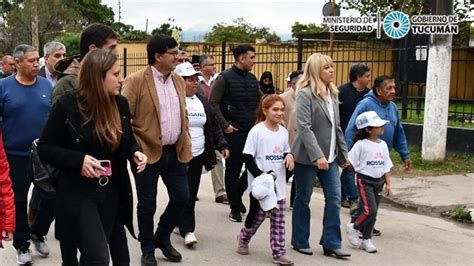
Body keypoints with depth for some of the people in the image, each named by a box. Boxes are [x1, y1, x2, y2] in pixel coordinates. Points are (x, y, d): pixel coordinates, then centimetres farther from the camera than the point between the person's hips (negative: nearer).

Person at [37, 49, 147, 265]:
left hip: (111, 191, 6)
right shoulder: (67, 105, -15)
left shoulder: (120, 103, 0)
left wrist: (135, 152, -8)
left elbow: (127, 140, 14)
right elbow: (44, 147, -9)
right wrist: (79, 159, -23)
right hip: (77, 193, -5)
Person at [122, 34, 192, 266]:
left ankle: (162, 238, 33)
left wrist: (186, 144, 12)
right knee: (147, 205, 7)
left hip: (176, 152, 6)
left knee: (181, 197, 9)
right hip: (148, 152, -6)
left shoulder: (178, 80, 9)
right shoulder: (135, 81, -12)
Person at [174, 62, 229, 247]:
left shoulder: (202, 101, 12)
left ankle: (181, 224, 25)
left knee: (192, 194, 11)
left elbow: (213, 126, 15)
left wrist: (222, 145, 5)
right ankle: (187, 230, -3)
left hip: (198, 156, 6)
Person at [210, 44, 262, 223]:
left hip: (252, 130, 6)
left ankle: (237, 194, 30)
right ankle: (235, 207, 16)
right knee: (233, 170, 3)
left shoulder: (252, 78, 9)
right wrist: (225, 125, -14)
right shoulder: (225, 78, -9)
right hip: (233, 131, -5)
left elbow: (261, 100, 18)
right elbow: (213, 103, -12)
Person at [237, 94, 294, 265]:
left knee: (278, 220, 5)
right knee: (257, 216, 7)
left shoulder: (283, 131, 5)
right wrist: (260, 175, -22)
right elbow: (247, 157, -13)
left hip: (279, 184, 5)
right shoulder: (256, 131, -13)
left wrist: (289, 156, -5)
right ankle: (243, 239, 34)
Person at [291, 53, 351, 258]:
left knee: (334, 198, 3)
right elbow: (304, 127, -20)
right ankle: (300, 241, 20)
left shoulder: (332, 93, 11)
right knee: (303, 199, 6)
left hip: (330, 156, 7)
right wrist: (317, 156, -25)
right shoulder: (305, 94, -12)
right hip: (307, 157, -7)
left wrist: (343, 153, 15)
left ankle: (331, 243, 11)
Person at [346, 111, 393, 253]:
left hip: (379, 182, 6)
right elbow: (349, 161, -8)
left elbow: (386, 166, 11)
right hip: (365, 181, -6)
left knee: (373, 213, 8)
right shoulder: (361, 144, -10)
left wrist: (388, 184, 9)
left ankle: (366, 240, 19)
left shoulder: (383, 144, 8)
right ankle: (354, 228, 9)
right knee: (370, 210, -16)